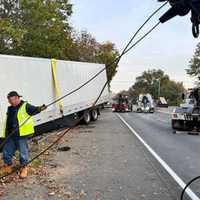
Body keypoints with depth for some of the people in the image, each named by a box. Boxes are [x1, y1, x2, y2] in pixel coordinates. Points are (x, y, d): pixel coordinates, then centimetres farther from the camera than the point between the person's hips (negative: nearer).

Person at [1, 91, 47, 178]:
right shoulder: (10, 109, 16)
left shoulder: (25, 106, -6)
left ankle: (24, 168, 21)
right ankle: (8, 167, 33)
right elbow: (7, 122, 22)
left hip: (22, 135, -7)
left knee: (23, 152, 4)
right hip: (10, 136, 7)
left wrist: (40, 109, -46)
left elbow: (33, 110, -24)